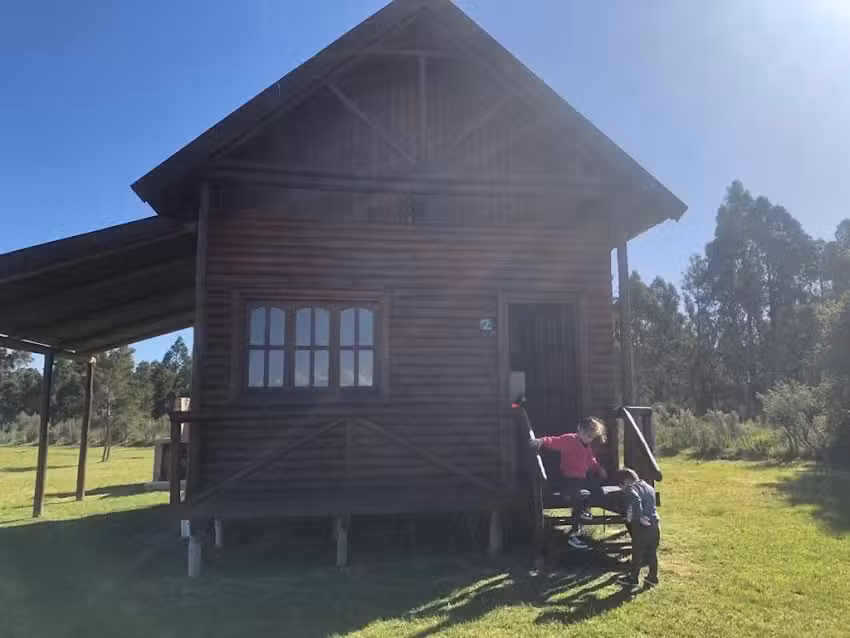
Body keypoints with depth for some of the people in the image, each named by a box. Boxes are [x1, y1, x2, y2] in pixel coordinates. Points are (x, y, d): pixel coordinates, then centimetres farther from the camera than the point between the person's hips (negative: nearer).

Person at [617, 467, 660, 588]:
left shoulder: (631, 488, -9)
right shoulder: (649, 487, 14)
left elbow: (636, 501, -28)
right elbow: (651, 504, 15)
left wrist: (639, 517, -22)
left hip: (641, 525, -7)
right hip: (655, 523, 7)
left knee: (637, 553, 5)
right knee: (652, 552, 14)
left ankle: (633, 578, 15)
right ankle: (653, 578, 21)